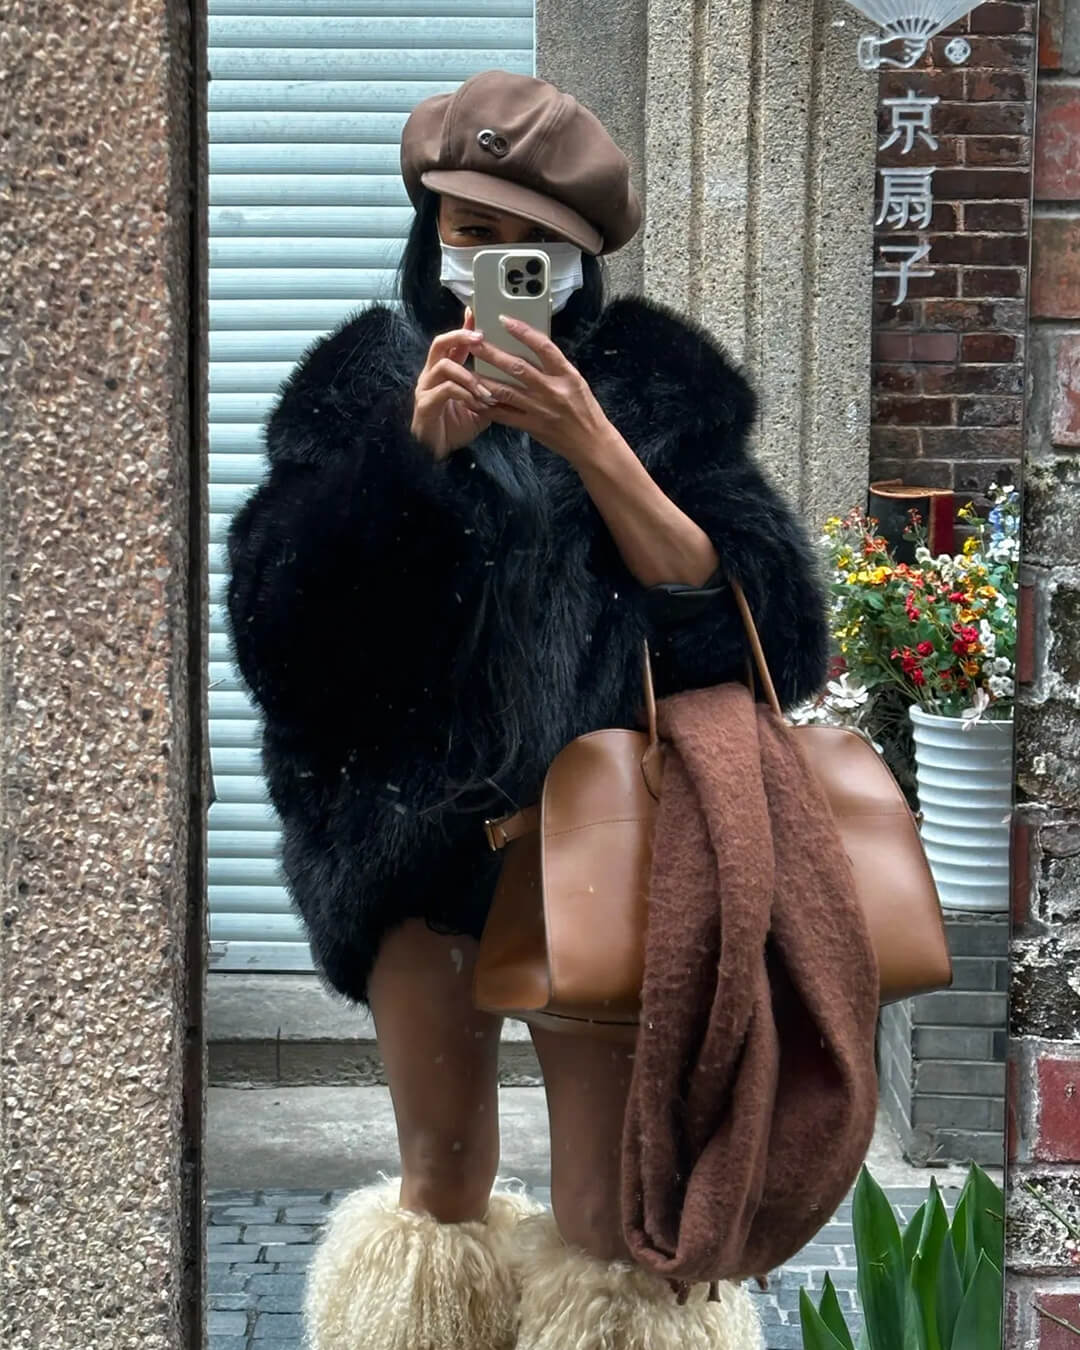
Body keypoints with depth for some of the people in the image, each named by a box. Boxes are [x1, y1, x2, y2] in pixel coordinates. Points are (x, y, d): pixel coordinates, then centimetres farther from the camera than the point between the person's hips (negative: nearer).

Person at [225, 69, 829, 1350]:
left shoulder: (655, 381, 2)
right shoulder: (364, 379, 4)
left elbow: (744, 615, -7)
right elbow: (276, 617, -5)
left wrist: (592, 445, -17)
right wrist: (409, 453, -18)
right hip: (414, 832, 2)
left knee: (610, 1218, -3)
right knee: (443, 1180, 15)